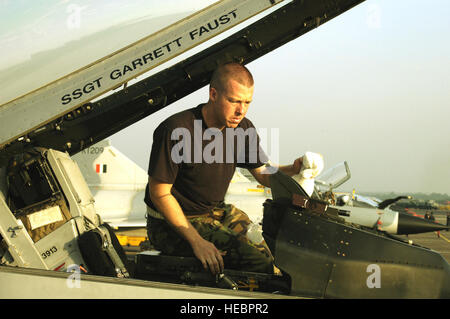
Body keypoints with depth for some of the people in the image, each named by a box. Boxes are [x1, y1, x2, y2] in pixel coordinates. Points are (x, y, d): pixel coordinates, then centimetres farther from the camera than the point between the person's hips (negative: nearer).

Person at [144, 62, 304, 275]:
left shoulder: (243, 129, -3)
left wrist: (293, 170, -15)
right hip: (171, 223, -7)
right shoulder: (175, 131, -24)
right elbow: (159, 193, -20)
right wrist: (196, 241, -26)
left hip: (217, 211, 7)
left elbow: (263, 174, 8)